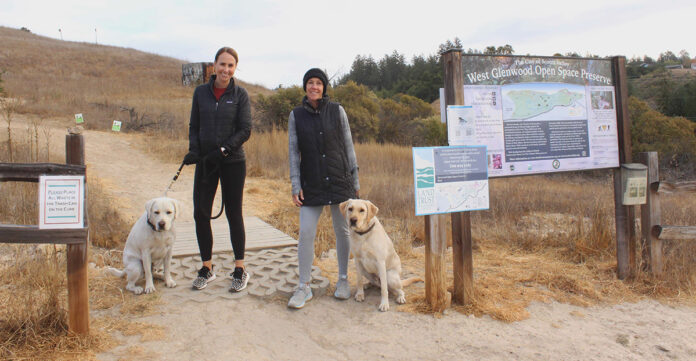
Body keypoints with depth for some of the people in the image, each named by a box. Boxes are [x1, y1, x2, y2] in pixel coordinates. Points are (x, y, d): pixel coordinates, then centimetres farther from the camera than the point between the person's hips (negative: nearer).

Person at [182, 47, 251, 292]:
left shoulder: (240, 94, -2)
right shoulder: (201, 92, 6)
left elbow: (245, 130, -6)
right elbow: (194, 126, 9)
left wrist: (222, 150, -17)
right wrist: (194, 150, -8)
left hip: (233, 162, -3)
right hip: (205, 162, 3)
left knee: (233, 214, 2)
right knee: (200, 213, 3)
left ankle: (240, 270, 15)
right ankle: (207, 268, 19)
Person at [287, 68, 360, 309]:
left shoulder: (337, 111, 2)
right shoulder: (296, 115, 4)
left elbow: (348, 146, 4)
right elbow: (293, 152, 3)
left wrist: (355, 181, 3)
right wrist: (295, 186, -4)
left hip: (340, 180, 0)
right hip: (311, 184, 0)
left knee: (343, 231, 7)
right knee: (305, 234, -4)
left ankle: (343, 280, 25)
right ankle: (304, 287, 9)